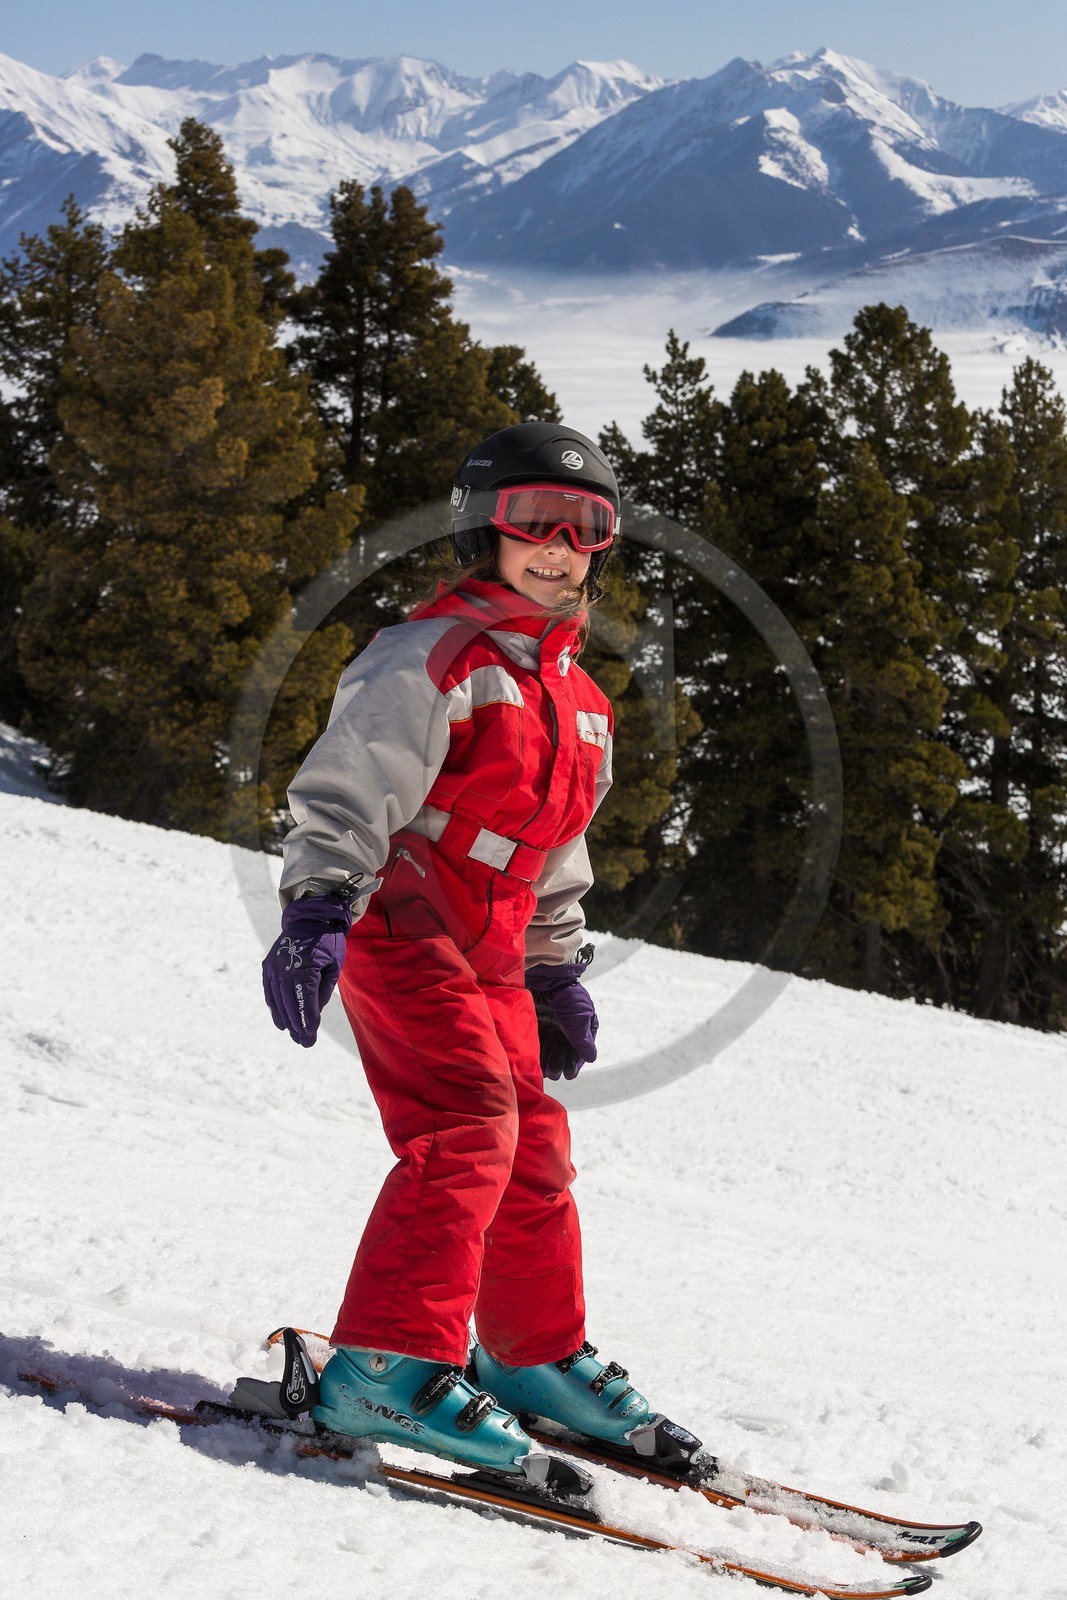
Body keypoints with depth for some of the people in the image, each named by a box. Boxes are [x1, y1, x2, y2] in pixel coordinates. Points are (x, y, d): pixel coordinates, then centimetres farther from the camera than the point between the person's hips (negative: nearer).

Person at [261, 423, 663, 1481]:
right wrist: (316, 908, -30)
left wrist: (558, 968, 26)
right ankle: (390, 1365, -23)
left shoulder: (574, 698, 18)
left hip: (490, 956, 9)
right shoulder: (435, 658, -9)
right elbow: (346, 790, -18)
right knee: (467, 1134, -21)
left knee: (535, 1149, 12)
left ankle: (536, 1358, 27)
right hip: (402, 931, -9)